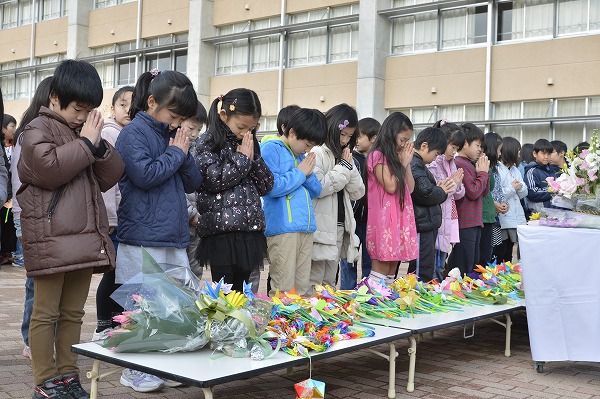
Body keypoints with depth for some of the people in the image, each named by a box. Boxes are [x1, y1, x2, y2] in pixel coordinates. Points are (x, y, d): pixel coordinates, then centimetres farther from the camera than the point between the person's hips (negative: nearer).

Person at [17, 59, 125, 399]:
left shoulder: (85, 131, 19)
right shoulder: (39, 129, -2)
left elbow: (109, 177, 13)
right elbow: (50, 169, -20)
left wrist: (98, 145, -3)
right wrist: (86, 143, -13)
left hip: (85, 237, 7)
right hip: (50, 239, -7)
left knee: (73, 312, 12)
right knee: (46, 313, 0)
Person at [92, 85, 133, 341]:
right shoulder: (109, 133, -8)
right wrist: (108, 217, -17)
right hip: (116, 215, -8)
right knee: (114, 272, -3)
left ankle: (116, 324, 21)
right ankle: (103, 328, 8)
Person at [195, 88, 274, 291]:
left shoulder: (249, 144, 16)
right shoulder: (208, 142, 0)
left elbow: (266, 186, 13)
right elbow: (213, 180, -14)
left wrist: (254, 157, 0)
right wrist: (242, 159, -6)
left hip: (250, 229, 6)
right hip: (221, 230, -6)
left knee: (241, 290, 10)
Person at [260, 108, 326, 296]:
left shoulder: (302, 156, 19)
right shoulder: (271, 149, -4)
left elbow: (315, 192, 21)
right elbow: (271, 186, -18)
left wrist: (309, 174, 1)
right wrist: (299, 173, -6)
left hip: (305, 227, 8)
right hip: (282, 228, -8)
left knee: (302, 287, 10)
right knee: (284, 290, -8)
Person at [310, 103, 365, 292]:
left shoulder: (344, 157, 17)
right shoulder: (318, 153, -8)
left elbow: (358, 193, 13)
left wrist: (350, 168, -1)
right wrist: (343, 169, -12)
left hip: (340, 226, 8)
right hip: (321, 228, -8)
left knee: (329, 282, 14)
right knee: (312, 283, -4)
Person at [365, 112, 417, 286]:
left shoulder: (397, 157, 19)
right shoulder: (378, 156, -6)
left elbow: (410, 188, 15)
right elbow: (390, 187, -15)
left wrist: (407, 162, 7)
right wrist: (403, 163, -4)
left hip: (400, 218, 8)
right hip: (384, 219, -8)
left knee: (393, 265, 8)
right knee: (382, 266, -10)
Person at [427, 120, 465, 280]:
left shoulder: (451, 164, 17)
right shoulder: (432, 164, -12)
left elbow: (458, 195, 18)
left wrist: (458, 184, -3)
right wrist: (452, 184, -13)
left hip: (448, 222, 9)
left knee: (440, 269, 14)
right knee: (431, 270, -5)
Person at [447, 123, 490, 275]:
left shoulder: (470, 164, 15)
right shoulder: (461, 164, -14)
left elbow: (484, 192, 18)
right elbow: (473, 192, -19)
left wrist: (484, 171, 7)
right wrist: (483, 172, -7)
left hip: (475, 223, 10)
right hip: (465, 224, -10)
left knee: (473, 267, 16)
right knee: (464, 268, -6)